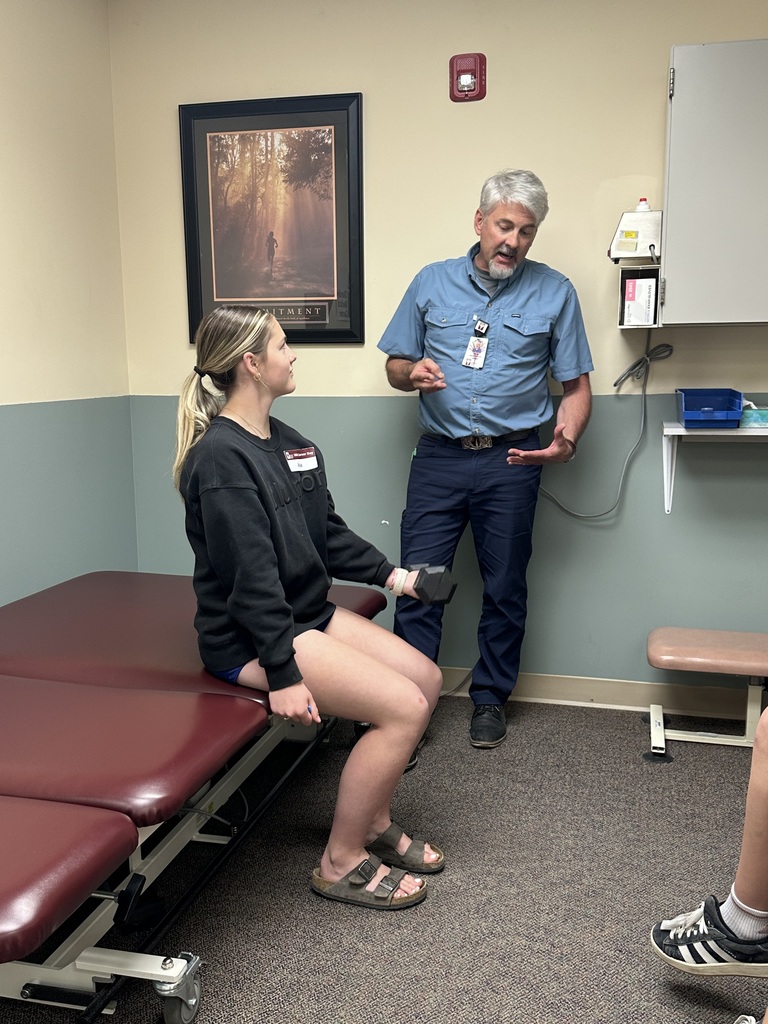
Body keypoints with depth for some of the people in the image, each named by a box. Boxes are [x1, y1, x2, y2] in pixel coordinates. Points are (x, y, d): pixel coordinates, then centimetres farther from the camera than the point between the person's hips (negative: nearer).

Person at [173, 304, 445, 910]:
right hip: (249, 637, -10)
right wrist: (283, 674, -23)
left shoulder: (286, 442, 9)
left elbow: (329, 533, 16)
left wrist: (389, 574, 7)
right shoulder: (222, 459, -20)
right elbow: (250, 578, -23)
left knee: (425, 678, 6)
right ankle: (342, 864, 1)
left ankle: (373, 820, 20)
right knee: (404, 707, -16)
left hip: (307, 612, 10)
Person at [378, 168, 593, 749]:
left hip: (511, 462, 0)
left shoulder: (554, 293, 3)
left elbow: (576, 385, 3)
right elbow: (395, 367, 12)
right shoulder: (433, 283, 7)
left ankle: (491, 699, 27)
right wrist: (414, 373, -12)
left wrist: (568, 438, -16)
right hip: (439, 457, 1)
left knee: (505, 590, 9)